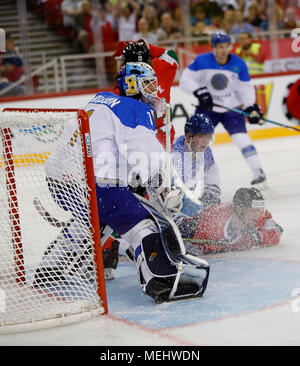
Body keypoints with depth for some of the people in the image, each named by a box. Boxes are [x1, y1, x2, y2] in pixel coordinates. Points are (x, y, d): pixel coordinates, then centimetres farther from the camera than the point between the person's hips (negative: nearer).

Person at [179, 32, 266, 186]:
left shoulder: (239, 64, -7)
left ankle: (258, 171, -8)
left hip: (232, 108, 0)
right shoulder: (201, 61, -12)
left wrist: (252, 107, -11)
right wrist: (199, 91, -23)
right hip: (206, 107, 0)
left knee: (241, 138, -16)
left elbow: (245, 88, 0)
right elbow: (185, 80, -9)